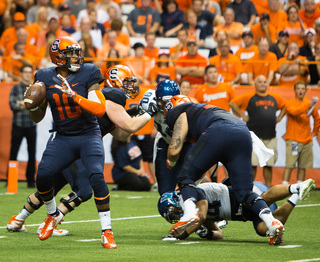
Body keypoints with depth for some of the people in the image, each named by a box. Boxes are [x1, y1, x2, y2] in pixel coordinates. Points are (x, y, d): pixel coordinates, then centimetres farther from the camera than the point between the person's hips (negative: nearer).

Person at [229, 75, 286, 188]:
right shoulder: (249, 97, 0)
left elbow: (285, 106, 29)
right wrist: (243, 116, -5)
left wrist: (279, 117, 15)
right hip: (254, 135, -4)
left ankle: (268, 186, 14)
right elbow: (233, 103, -2)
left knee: (269, 164, 6)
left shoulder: (274, 97, 13)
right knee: (253, 163, -7)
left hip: (270, 137, 4)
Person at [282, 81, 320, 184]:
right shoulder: (289, 103, -1)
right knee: (289, 165, -12)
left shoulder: (310, 103, 13)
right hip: (293, 139, -5)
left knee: (303, 167, 4)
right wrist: (308, 105, -31)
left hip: (307, 140, 5)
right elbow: (294, 112, -22)